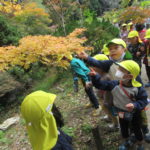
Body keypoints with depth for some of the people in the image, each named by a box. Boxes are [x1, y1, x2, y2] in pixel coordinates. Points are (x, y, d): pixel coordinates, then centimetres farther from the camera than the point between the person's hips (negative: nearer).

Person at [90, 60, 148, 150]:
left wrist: (135, 105, -39)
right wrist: (95, 76, -32)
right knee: (123, 129, 26)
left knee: (137, 130, 20)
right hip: (121, 113, 4)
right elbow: (100, 84, -17)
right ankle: (126, 142, 56)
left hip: (134, 114, -3)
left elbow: (143, 101, -20)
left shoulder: (137, 88, -29)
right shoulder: (114, 84, -21)